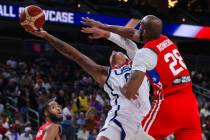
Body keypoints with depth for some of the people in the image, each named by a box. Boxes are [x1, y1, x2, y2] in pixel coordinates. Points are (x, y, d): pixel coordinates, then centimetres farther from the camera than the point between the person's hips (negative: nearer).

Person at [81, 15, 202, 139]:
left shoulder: (145, 53, -6)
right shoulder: (165, 40, 15)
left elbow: (130, 92, -16)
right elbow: (132, 34, 30)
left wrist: (124, 90, 8)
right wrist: (103, 26, 37)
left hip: (169, 103, -7)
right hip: (190, 102, 7)